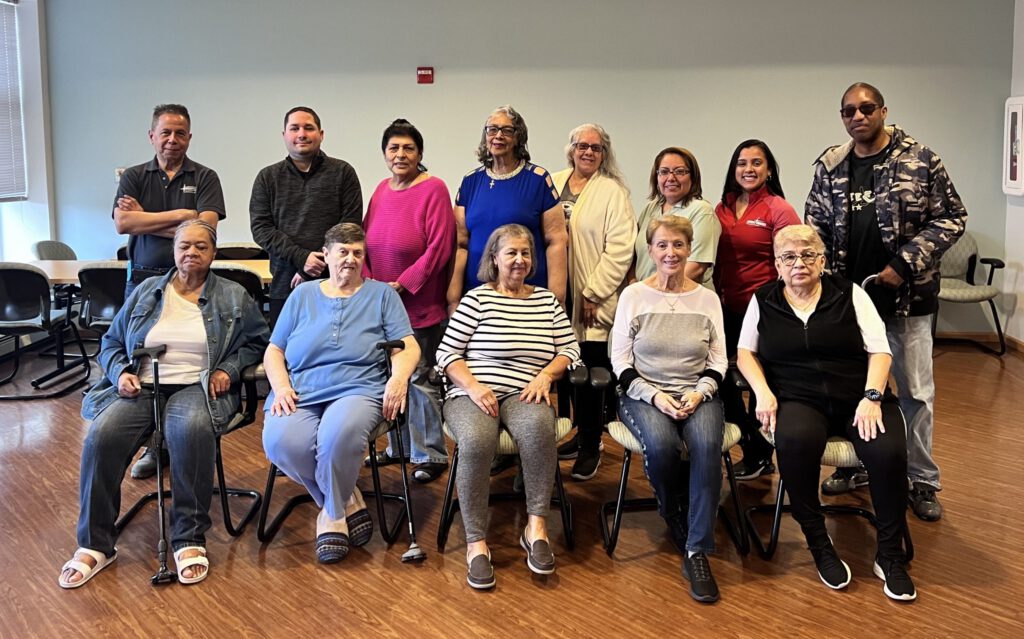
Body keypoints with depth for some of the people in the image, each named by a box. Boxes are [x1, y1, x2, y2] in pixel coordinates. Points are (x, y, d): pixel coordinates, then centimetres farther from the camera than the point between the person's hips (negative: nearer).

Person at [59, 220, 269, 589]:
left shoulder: (233, 297, 12)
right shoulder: (146, 292, 17)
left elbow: (256, 341, 13)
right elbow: (111, 343, 20)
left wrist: (229, 369, -4)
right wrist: (120, 372, 0)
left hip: (198, 388, -2)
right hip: (141, 387, 3)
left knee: (191, 430, -39)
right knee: (102, 436, -28)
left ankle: (189, 540, -28)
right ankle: (94, 544, -15)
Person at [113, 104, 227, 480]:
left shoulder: (204, 178, 6)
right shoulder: (134, 177, 11)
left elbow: (205, 226, -9)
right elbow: (122, 223, -5)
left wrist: (145, 218, -6)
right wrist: (180, 215, -9)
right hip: (143, 280, 2)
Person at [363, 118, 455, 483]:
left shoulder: (433, 189, -10)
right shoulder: (382, 190, 10)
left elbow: (440, 247, -16)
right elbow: (366, 240, 14)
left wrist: (402, 284, -16)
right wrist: (368, 282, -1)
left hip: (421, 306, -6)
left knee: (418, 380, -1)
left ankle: (431, 455, 14)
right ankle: (399, 447, 31)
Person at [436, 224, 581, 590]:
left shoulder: (547, 300, 17)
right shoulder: (477, 298, 6)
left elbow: (569, 351, 15)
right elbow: (447, 354, 2)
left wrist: (546, 374, -5)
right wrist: (474, 386, -14)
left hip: (524, 395, 2)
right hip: (472, 394, -2)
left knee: (538, 426, -35)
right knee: (476, 441, -36)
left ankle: (536, 527, -24)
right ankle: (476, 543, -23)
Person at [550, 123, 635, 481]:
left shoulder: (612, 191, -2)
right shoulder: (552, 185, 12)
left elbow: (619, 249, -9)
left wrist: (594, 294, -12)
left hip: (593, 301, -4)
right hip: (557, 294, 4)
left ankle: (590, 447, 11)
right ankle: (581, 434, 24)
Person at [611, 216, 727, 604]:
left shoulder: (707, 299, 9)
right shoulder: (633, 296, 4)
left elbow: (718, 362, 9)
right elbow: (620, 361, 0)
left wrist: (699, 393, -11)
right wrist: (655, 396, -14)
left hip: (697, 394, 1)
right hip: (643, 394, -1)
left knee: (707, 443, -33)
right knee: (661, 444, -35)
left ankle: (697, 551, -25)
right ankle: (676, 521, -3)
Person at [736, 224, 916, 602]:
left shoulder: (850, 294, 9)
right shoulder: (763, 301, 12)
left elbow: (879, 350, 3)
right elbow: (746, 353, 13)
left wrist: (871, 397, -13)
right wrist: (763, 392, -6)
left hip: (857, 398, 1)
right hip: (798, 400, 0)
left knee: (889, 451, -29)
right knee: (795, 442, -35)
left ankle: (890, 554, -6)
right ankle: (819, 545, -14)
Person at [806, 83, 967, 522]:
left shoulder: (920, 160, -5)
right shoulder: (830, 166, 4)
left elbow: (952, 218, -5)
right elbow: (814, 226, 11)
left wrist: (905, 263, -15)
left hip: (907, 298, -3)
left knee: (915, 391, 6)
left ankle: (923, 481, 20)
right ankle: (853, 466, 31)